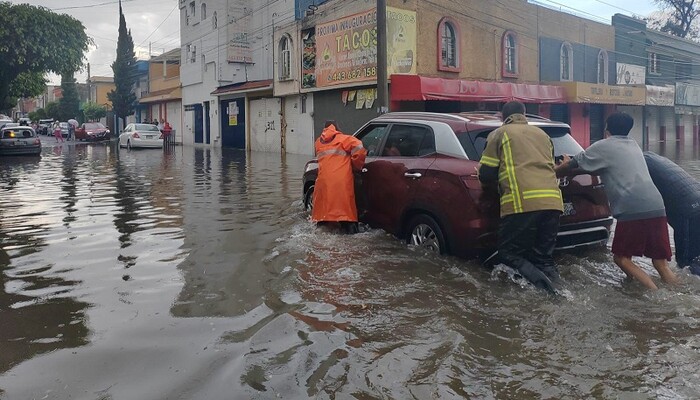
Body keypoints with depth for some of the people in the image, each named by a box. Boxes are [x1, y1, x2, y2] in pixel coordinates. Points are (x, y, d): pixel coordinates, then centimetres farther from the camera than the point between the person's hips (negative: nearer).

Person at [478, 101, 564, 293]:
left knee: (509, 254, 2)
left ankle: (538, 281, -23)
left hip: (522, 203, -5)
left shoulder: (500, 134, 12)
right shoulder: (542, 134, 28)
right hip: (552, 201, 6)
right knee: (543, 256, 14)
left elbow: (486, 175, 6)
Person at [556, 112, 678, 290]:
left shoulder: (603, 146, 9)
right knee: (660, 262, 11)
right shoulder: (633, 145, 28)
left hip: (632, 210, -6)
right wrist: (571, 168, 44)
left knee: (621, 257, 7)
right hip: (657, 207, 6)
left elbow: (569, 165, 15)